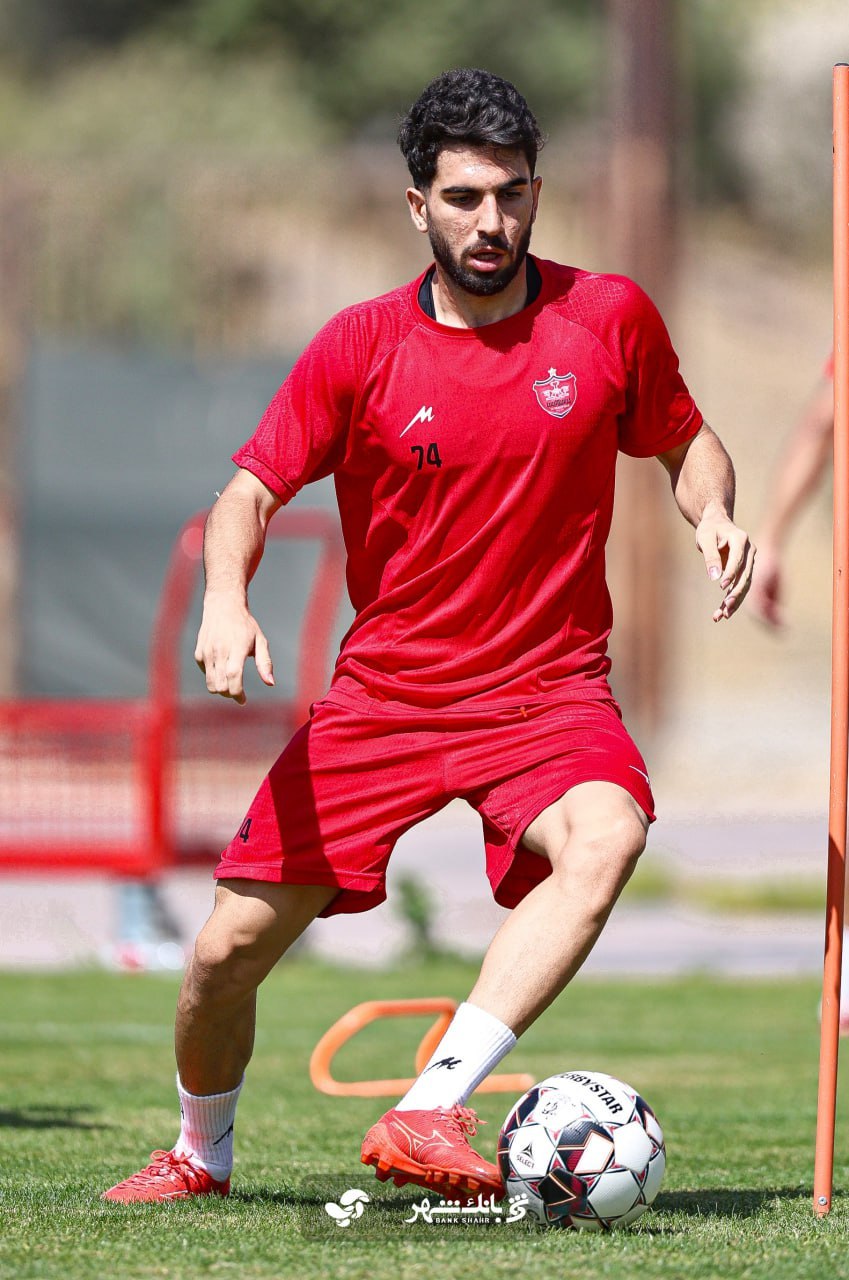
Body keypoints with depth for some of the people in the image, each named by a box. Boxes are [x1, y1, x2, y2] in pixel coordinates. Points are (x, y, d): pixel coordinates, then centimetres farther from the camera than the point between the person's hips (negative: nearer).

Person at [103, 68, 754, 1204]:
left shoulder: (611, 317, -2)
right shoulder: (361, 346, -4)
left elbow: (684, 441, 14)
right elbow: (251, 491, 2)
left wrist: (715, 514, -8)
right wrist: (225, 601, -19)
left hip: (550, 686, -1)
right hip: (384, 693, 1)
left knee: (605, 838, -36)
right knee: (231, 947, -3)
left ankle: (430, 1113, -38)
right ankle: (201, 1155, 29)